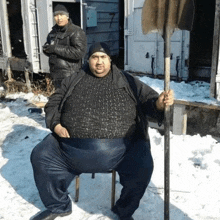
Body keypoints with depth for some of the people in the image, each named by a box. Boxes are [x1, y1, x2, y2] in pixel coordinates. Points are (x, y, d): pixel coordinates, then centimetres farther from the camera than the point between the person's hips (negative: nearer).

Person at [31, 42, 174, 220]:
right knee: (40, 157, -8)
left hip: (121, 149, -2)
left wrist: (159, 103, -17)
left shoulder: (128, 82, 11)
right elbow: (53, 104, 20)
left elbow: (149, 100, 8)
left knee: (142, 166, -24)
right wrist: (56, 125, 0)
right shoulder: (73, 81, 17)